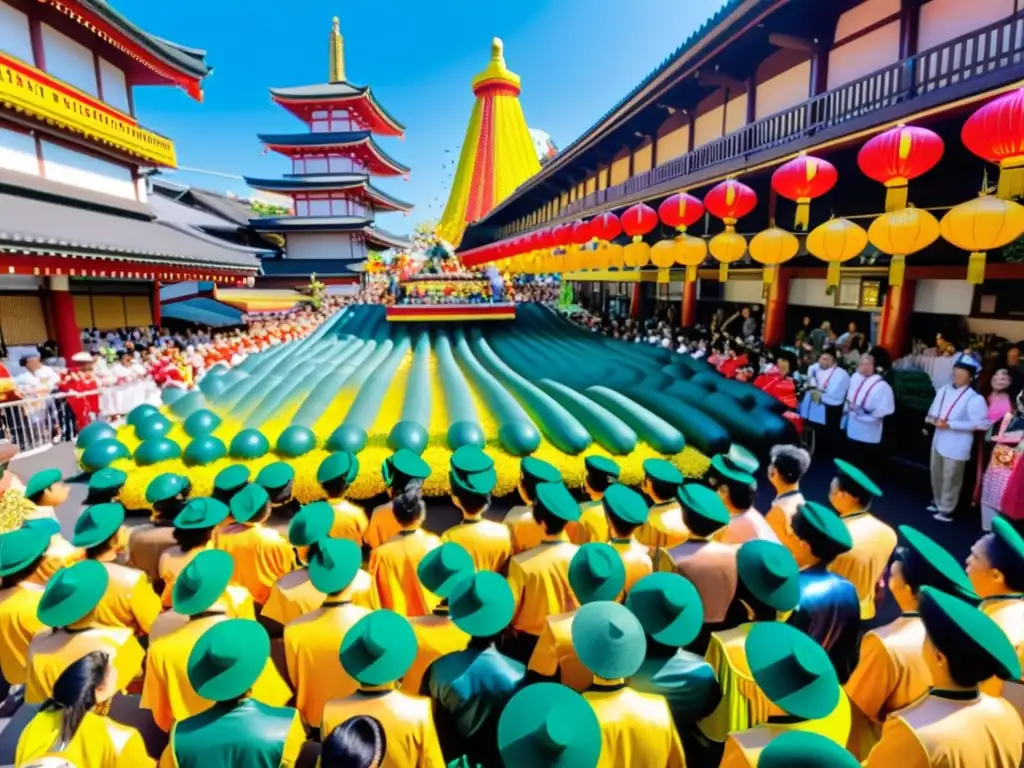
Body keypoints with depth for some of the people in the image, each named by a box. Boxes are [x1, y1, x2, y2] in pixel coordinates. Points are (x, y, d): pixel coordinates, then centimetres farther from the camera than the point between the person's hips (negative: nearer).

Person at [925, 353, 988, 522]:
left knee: (951, 478, 3)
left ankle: (946, 509, 17)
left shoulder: (974, 398, -15)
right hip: (939, 439, 6)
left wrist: (950, 425, -22)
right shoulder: (943, 390, 4)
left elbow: (980, 424, -19)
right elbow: (933, 410, 14)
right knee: (937, 475, 19)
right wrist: (933, 418, -8)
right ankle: (937, 502, 36)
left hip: (956, 445, -6)